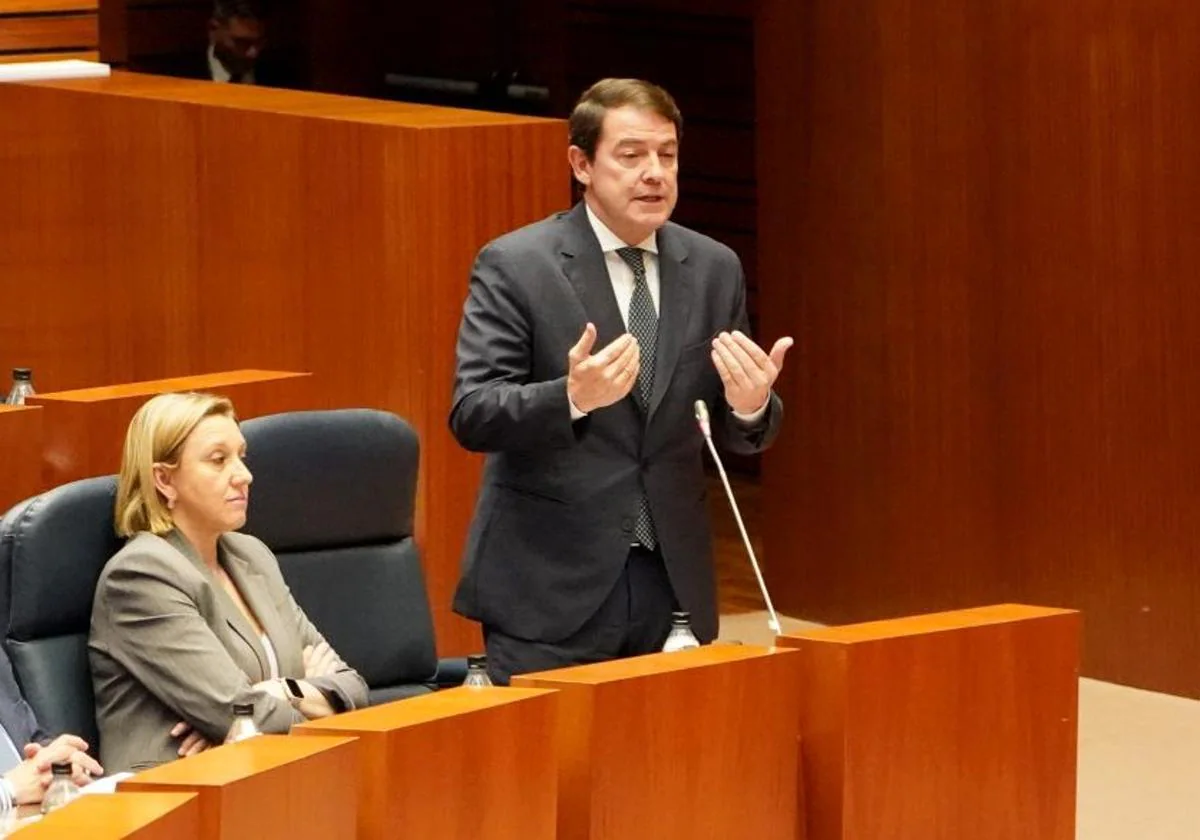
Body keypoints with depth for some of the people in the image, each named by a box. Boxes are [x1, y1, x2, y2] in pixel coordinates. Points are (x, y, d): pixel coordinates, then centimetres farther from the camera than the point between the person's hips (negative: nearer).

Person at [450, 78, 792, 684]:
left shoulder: (714, 269, 8)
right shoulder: (514, 266, -5)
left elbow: (737, 433, 12)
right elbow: (470, 416, -12)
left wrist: (750, 405, -13)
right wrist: (571, 397, -30)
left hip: (672, 584, 4)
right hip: (550, 587, -4)